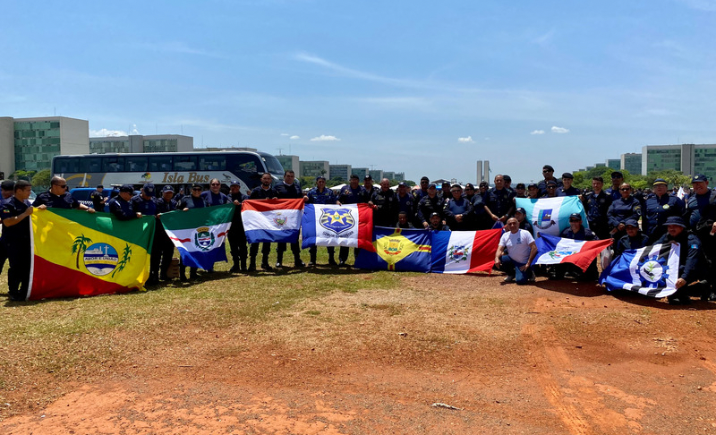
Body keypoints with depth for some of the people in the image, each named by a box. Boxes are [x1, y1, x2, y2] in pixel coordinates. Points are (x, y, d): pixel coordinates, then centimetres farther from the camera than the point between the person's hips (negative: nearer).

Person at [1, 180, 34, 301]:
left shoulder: (27, 203, 12)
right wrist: (25, 214, -23)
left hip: (26, 240, 7)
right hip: (13, 242, -7)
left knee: (27, 266, 8)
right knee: (15, 267, -4)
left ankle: (25, 292, 20)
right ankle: (13, 293, 8)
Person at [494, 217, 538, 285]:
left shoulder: (525, 233, -12)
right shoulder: (505, 235, 0)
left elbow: (534, 248, -16)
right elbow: (500, 249, -8)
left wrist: (528, 264, -19)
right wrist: (497, 258, -32)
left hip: (523, 264, -4)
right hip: (511, 260, 4)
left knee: (520, 280, -26)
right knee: (497, 262, -23)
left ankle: (528, 272, 11)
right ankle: (512, 273, 5)